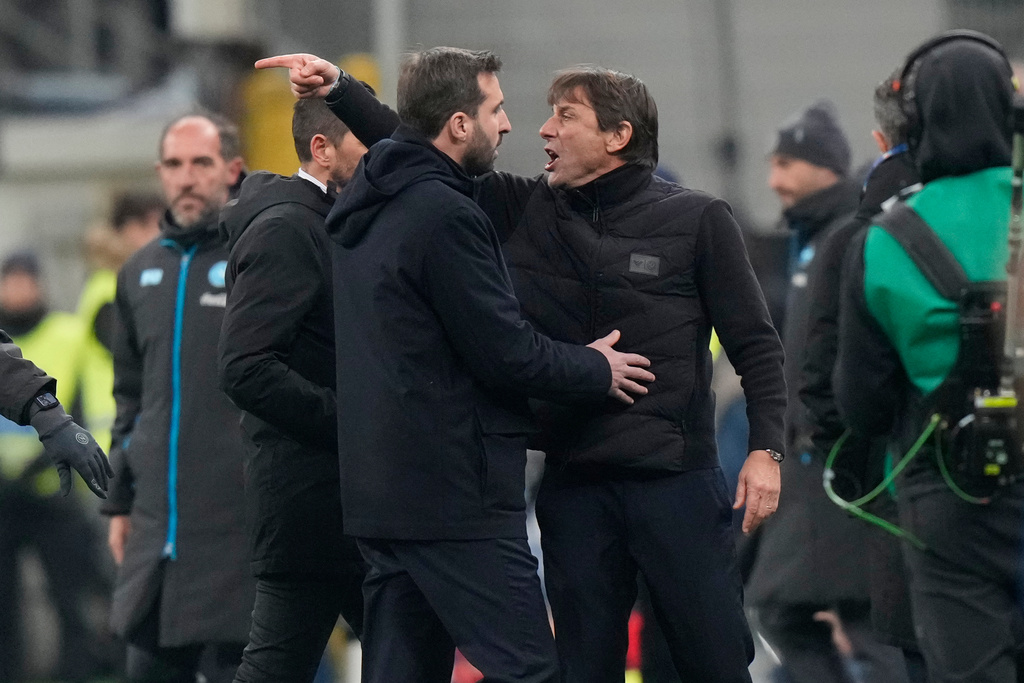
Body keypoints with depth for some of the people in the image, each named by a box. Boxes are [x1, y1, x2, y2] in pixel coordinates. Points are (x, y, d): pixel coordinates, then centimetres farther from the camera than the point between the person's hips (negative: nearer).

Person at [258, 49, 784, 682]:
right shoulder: (526, 210, 8)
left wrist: (766, 450, -8)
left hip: (678, 481, -3)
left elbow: (756, 345, 1)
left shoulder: (697, 220, -1)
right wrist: (338, 88, -2)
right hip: (573, 482, 4)